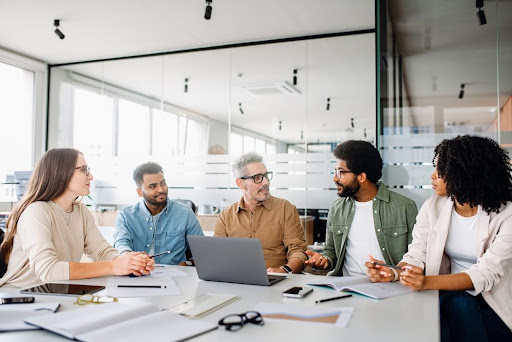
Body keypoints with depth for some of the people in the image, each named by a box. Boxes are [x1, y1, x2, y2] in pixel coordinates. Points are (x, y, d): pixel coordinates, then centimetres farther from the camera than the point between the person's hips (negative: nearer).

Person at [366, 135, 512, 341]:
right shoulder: (433, 207, 0)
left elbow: (486, 273, -22)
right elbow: (416, 256, -3)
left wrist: (428, 282, -38)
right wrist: (393, 273, -27)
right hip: (452, 295, 2)